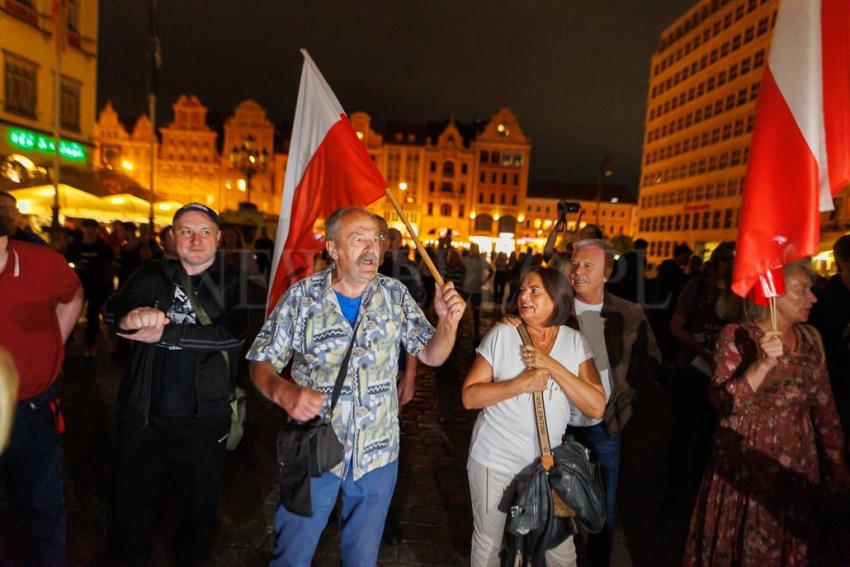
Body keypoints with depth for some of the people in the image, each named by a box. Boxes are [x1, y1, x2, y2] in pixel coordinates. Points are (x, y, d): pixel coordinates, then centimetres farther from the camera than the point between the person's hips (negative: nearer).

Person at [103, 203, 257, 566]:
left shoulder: (233, 282, -4)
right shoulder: (153, 275, 3)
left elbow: (234, 333, -20)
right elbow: (113, 309, -15)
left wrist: (164, 334, -25)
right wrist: (131, 316, -38)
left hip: (203, 420, -1)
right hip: (143, 416, 2)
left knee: (199, 510, 16)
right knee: (127, 509, 16)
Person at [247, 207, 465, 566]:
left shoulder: (395, 295, -4)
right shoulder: (302, 297, -10)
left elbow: (431, 355, -1)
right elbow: (261, 362, -5)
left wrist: (448, 323, -21)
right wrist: (283, 392, -26)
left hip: (377, 453, 2)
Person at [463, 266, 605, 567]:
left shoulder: (575, 342, -3)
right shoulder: (501, 334, -10)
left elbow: (596, 407, -11)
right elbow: (469, 397, -11)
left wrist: (552, 365, -20)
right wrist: (520, 384, -23)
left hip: (547, 462, 2)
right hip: (495, 460, -1)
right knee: (487, 543, 17)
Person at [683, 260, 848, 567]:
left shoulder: (810, 338, 5)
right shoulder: (736, 336, -12)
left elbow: (824, 405, 11)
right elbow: (723, 402, -21)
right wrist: (764, 363, -31)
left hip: (799, 467, 5)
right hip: (746, 467, -5)